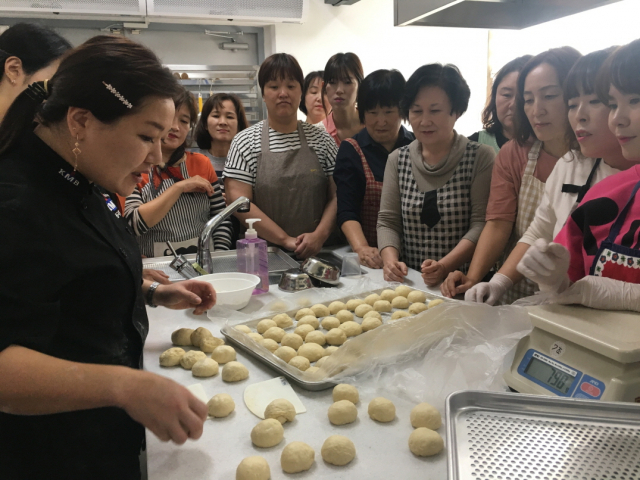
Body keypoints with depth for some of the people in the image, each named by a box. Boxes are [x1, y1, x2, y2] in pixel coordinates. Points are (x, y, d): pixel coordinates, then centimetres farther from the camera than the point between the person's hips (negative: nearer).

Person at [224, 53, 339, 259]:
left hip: (318, 251, 2)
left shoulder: (322, 139, 10)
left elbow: (337, 195, 6)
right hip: (263, 253, -1)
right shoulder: (245, 141, 4)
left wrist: (320, 235, -11)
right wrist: (285, 240, -11)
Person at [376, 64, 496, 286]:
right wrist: (390, 260, -12)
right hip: (409, 282, 3)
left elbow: (481, 225, -7)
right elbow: (387, 221, 7)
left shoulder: (481, 158, 1)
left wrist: (444, 266, -20)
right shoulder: (397, 160, 11)